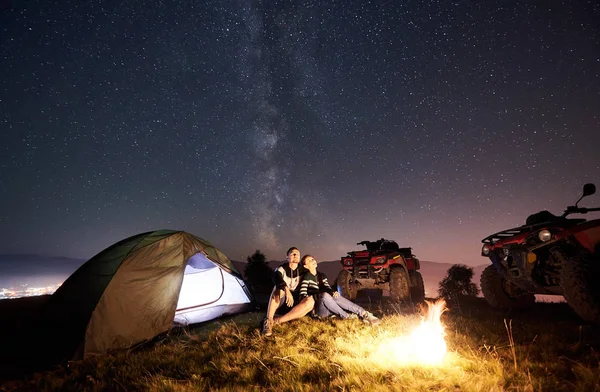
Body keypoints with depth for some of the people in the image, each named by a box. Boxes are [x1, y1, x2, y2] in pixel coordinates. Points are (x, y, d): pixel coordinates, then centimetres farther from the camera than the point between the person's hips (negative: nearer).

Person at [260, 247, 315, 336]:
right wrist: (286, 289, -48)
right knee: (279, 287, -32)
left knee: (310, 301, -27)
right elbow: (276, 278, -33)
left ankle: (277, 321, -34)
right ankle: (268, 321, -37)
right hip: (280, 301, -3)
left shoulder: (302, 271, 4)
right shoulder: (281, 268, -8)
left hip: (294, 302, 3)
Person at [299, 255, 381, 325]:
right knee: (325, 295, -35)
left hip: (328, 308, 5)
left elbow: (328, 288, 5)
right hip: (317, 309, -5)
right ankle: (346, 316, -21)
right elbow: (302, 296, -14)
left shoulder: (322, 275, 14)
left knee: (335, 296, -29)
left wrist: (333, 292, -19)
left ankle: (364, 314, -32)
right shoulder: (307, 277, -6)